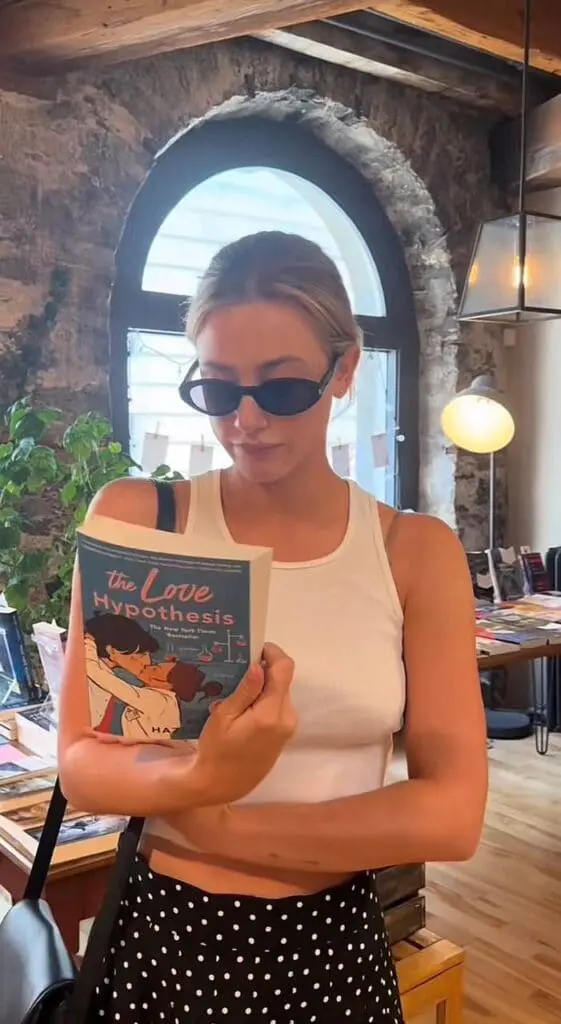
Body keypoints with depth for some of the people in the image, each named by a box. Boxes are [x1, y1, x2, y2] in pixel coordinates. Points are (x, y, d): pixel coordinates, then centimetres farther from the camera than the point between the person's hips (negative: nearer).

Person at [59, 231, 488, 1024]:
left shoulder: (417, 552, -7)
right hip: (165, 936, 0)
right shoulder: (136, 519, -9)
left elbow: (451, 813, -12)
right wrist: (203, 778, -32)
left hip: (336, 942, 1)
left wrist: (214, 824, -17)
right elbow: (81, 768, -11)